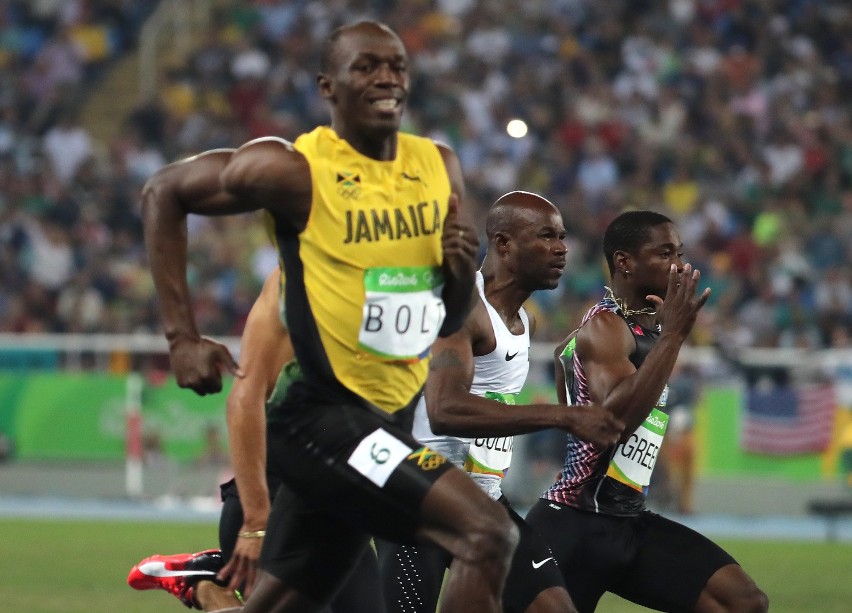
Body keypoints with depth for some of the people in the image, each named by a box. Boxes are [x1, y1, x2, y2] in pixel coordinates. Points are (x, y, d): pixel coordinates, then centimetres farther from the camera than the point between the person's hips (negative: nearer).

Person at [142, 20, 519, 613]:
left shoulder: (439, 168, 8)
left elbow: (448, 320, 16)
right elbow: (163, 192, -3)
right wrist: (183, 337, -8)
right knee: (489, 533, -22)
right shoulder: (297, 169, -12)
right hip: (321, 411, -8)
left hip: (386, 419, 8)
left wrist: (464, 272, -8)